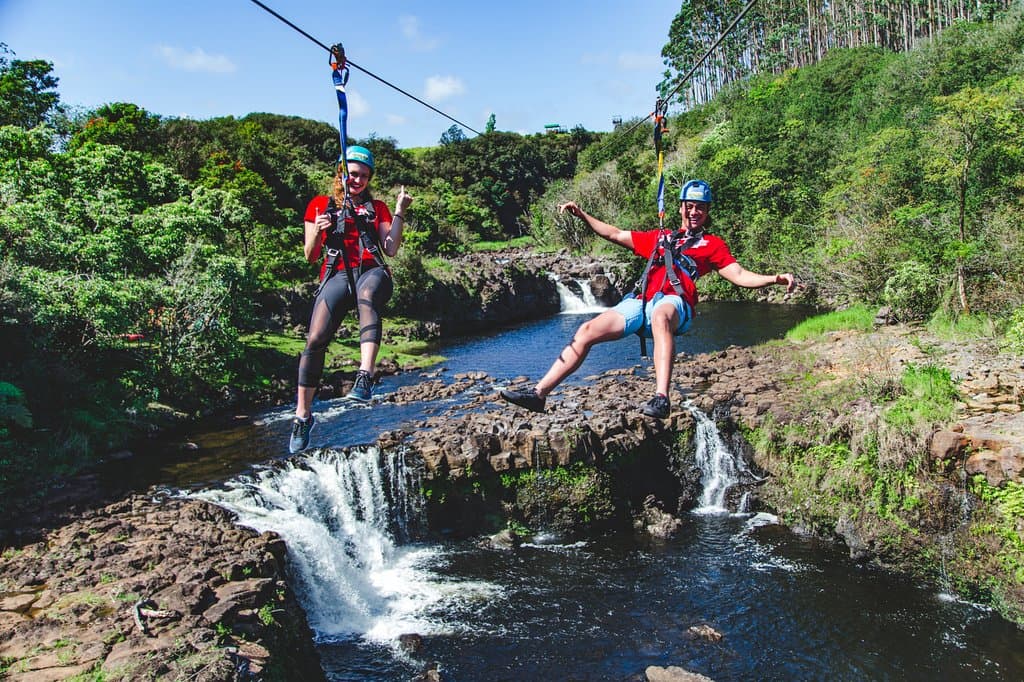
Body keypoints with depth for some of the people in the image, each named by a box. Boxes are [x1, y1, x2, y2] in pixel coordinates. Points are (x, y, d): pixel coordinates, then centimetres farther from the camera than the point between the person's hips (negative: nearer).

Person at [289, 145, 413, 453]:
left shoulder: (376, 207, 22)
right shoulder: (320, 205, 20)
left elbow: (391, 249, 8)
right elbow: (310, 256, 15)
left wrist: (399, 212, 1)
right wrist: (317, 232, -4)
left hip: (372, 272, -1)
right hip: (337, 275, 1)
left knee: (367, 297, -39)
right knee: (315, 340, -18)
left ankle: (365, 376, -55)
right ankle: (303, 414, -5)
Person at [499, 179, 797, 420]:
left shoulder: (712, 244, 19)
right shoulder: (659, 237, 31)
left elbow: (739, 275, 7)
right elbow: (615, 234, 32)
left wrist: (774, 278, -10)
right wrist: (581, 215, 25)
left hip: (675, 304, -5)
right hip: (642, 303, 5)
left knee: (660, 316, -42)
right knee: (587, 331, -10)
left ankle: (661, 399, -55)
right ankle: (539, 394, -9)